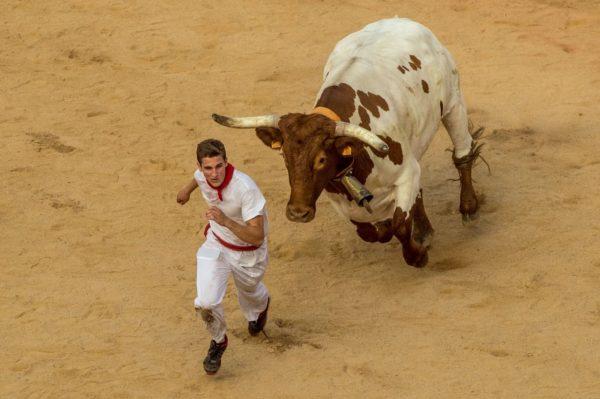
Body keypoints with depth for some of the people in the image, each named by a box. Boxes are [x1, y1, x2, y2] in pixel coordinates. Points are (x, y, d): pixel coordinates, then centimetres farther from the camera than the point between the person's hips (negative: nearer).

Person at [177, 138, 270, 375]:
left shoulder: (245, 188, -39)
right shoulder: (203, 176, -21)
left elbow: (257, 236, -40)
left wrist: (226, 221, -54)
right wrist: (188, 188, 29)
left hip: (248, 253, -3)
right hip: (216, 245, 3)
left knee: (249, 294, 26)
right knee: (206, 304, -15)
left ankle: (260, 305, 67)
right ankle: (218, 342, 18)